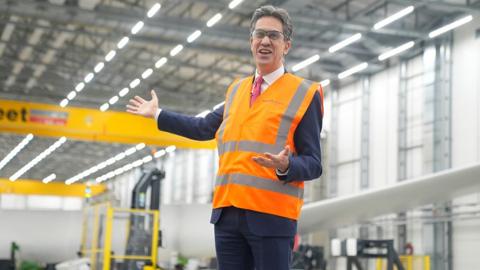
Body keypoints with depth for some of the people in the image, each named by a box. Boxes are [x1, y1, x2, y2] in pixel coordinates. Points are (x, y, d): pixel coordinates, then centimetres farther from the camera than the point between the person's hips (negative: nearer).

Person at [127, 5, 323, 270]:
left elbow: (313, 164, -3)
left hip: (272, 215, -5)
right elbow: (205, 127, 29)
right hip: (227, 212, 6)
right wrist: (157, 114, 37)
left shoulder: (304, 94, 0)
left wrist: (286, 166, -24)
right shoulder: (237, 90, 18)